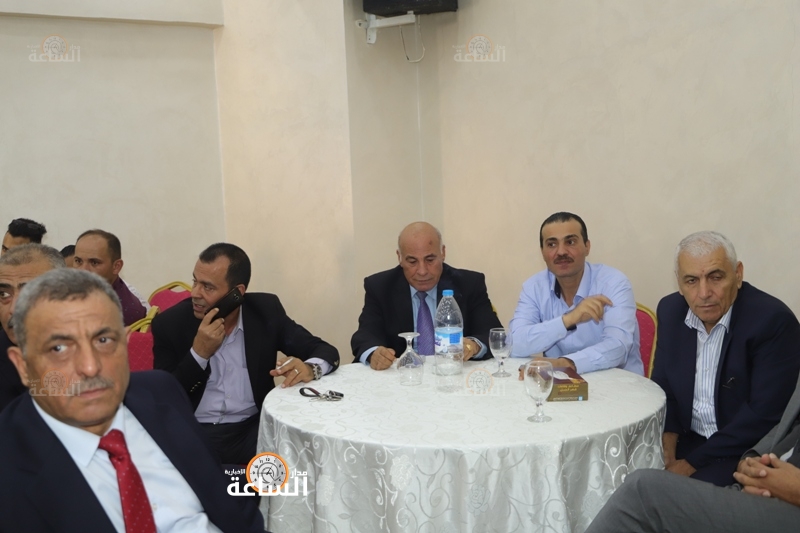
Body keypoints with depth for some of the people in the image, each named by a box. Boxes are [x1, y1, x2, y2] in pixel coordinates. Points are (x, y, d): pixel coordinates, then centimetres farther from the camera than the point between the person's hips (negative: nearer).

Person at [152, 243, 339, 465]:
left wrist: (310, 368, -24)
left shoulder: (266, 311, -1)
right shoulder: (169, 323, -4)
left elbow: (325, 350, 0)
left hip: (253, 428, 2)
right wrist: (199, 353, -18)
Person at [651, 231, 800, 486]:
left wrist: (694, 462, -17)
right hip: (685, 440, 6)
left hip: (744, 454, -6)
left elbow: (764, 414, -19)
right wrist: (668, 433, -7)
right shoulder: (670, 310, -1)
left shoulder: (774, 321, -19)